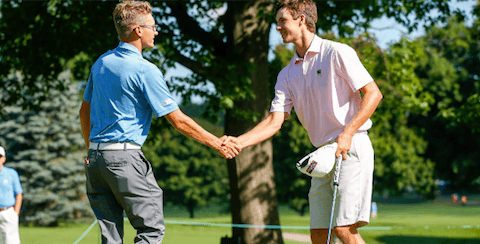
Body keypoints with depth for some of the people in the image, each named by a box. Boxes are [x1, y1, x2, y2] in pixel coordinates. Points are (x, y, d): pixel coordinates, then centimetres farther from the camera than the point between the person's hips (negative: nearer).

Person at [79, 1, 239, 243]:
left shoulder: (101, 63, 12)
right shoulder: (145, 70, -10)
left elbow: (85, 111, 21)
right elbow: (178, 120, -9)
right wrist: (217, 144, -1)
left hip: (95, 159, 8)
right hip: (125, 157, -8)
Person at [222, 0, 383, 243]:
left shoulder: (337, 53, -6)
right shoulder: (287, 74, 13)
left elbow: (373, 94, -10)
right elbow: (275, 121, 6)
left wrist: (347, 134, -19)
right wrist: (239, 141, -9)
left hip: (352, 149, -7)